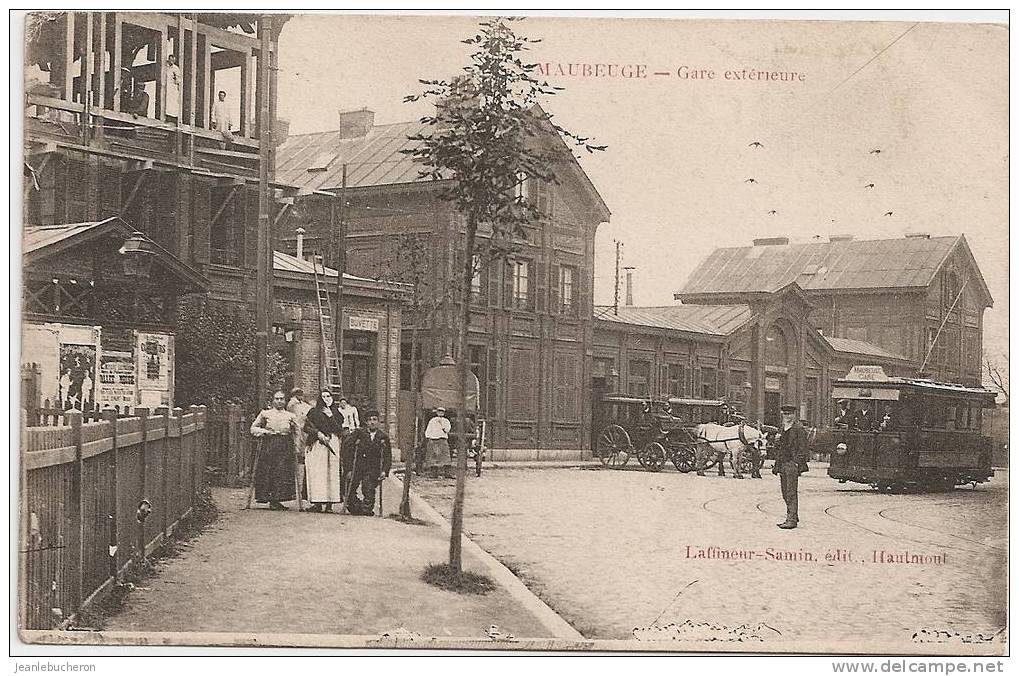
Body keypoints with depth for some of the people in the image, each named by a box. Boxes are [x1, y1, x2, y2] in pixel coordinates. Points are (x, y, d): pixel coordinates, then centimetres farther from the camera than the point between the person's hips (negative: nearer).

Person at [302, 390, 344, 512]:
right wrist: (318, 433, -11)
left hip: (333, 445, 2)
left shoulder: (336, 413, 15)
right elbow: (306, 427, 3)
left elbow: (338, 430, 3)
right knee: (317, 473, -9)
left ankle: (329, 503, -6)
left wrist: (330, 416, -4)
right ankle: (318, 503, -10)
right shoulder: (314, 412, 9)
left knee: (332, 473, -5)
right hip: (317, 445, -2)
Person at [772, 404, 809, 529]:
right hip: (783, 464, 8)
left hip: (792, 464, -8)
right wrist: (777, 465, 19)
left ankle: (792, 520, -9)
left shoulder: (799, 429, -6)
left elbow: (802, 449, -11)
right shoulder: (783, 429, 19)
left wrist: (798, 464, -18)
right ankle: (792, 517, 19)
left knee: (791, 493, -10)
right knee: (785, 493, 11)